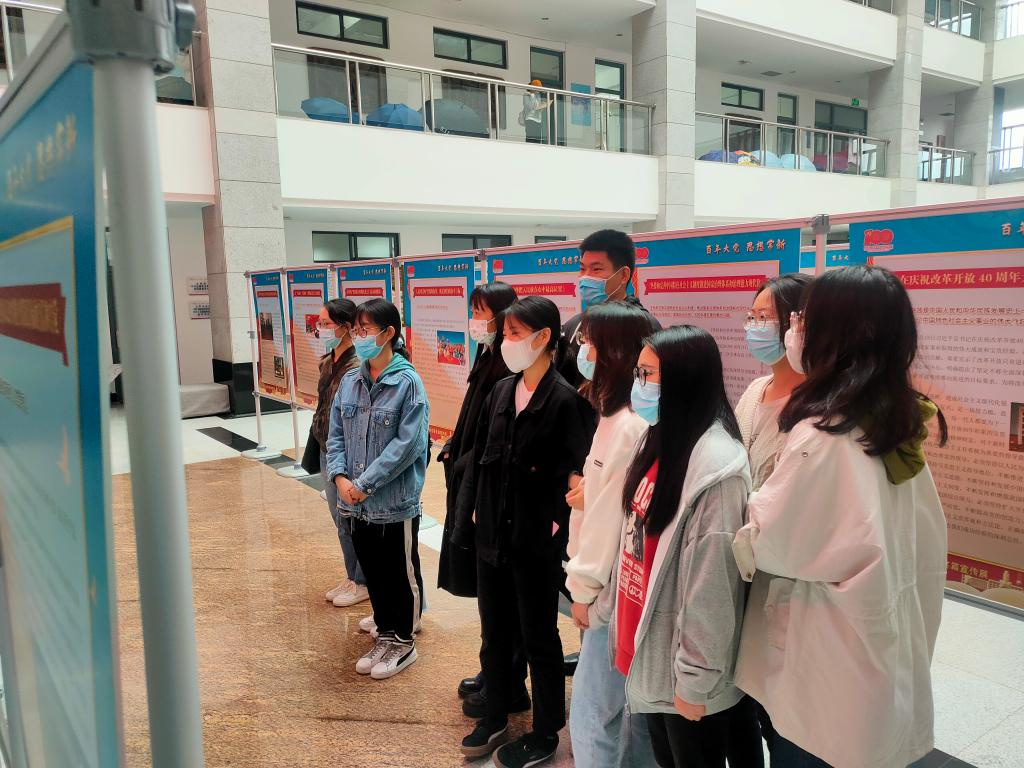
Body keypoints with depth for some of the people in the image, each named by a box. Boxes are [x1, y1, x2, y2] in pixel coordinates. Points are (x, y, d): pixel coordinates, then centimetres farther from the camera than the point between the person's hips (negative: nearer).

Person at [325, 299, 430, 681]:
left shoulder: (407, 382, -14)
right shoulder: (349, 381, 4)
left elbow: (408, 443, -19)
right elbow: (336, 434, 8)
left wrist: (366, 483, -17)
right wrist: (340, 476, -8)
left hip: (396, 503, -6)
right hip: (358, 504, 6)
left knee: (402, 574, 11)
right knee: (373, 572, 19)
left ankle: (404, 642, 29)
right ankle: (385, 635, 37)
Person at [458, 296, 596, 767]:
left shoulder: (565, 400, -15)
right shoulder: (501, 391, 4)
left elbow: (572, 473, -17)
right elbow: (481, 454, 10)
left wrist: (554, 526, -18)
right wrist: (476, 506, 9)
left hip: (535, 539, -6)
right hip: (493, 531, 6)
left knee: (538, 636, 10)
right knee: (494, 629, 19)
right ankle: (496, 716, 39)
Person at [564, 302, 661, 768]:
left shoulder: (631, 426, -21)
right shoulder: (616, 416, 10)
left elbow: (617, 512, -20)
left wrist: (585, 587, -12)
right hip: (613, 588, 9)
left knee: (592, 715, 2)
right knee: (630, 708, 21)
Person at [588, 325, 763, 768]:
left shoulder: (716, 466, -24)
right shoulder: (655, 442, 2)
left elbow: (711, 580, -22)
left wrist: (695, 679, -17)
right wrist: (604, 607, 14)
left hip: (684, 669, -7)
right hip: (648, 653, 8)